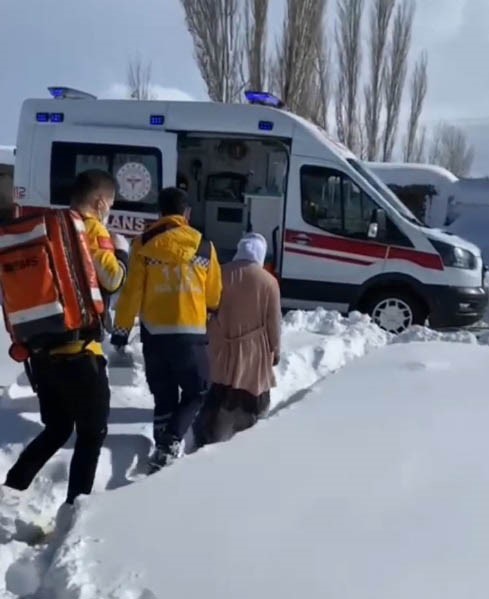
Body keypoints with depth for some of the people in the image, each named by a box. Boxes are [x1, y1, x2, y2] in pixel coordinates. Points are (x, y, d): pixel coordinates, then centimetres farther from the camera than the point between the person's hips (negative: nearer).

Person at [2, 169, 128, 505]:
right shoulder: (91, 229, -7)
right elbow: (112, 279, -14)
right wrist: (121, 250, 4)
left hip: (41, 347, 7)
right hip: (77, 349, -7)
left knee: (56, 429, 20)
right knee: (92, 433, 7)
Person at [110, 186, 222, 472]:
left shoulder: (143, 244, 0)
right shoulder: (204, 246, 2)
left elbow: (131, 292, -2)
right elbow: (215, 297, 10)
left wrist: (122, 329, 7)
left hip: (155, 333, 1)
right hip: (192, 334, -1)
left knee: (164, 396, 15)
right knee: (196, 393, 13)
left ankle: (163, 448, 13)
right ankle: (169, 445, -4)